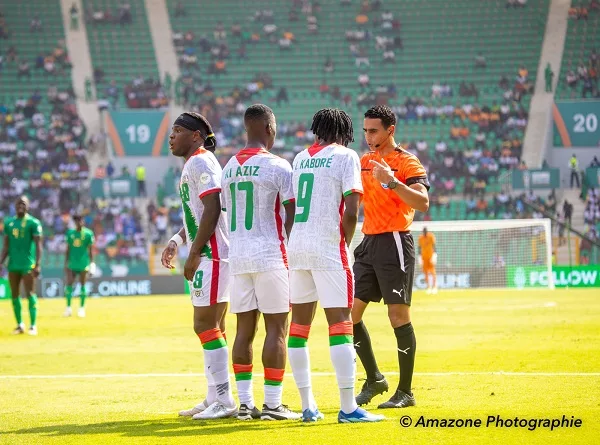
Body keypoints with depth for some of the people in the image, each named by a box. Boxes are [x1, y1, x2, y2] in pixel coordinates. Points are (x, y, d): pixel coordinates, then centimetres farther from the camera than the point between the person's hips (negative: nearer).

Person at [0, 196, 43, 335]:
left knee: (30, 294, -7)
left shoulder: (33, 223, -4)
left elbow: (38, 245, -8)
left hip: (27, 264, -5)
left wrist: (37, 264, -17)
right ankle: (19, 324, 15)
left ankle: (33, 325, -5)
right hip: (13, 265, 5)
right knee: (15, 295, 7)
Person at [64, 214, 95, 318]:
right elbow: (68, 249, 13)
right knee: (69, 284, -4)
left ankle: (82, 308, 8)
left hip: (83, 264, -3)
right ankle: (68, 307, 3)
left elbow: (90, 250, 0)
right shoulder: (70, 233, 8)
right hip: (72, 264, 3)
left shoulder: (88, 233, -2)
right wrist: (66, 263, 11)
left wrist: (91, 263, -6)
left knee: (82, 285, 1)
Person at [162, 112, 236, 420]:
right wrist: (176, 241, 14)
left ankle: (224, 401, -9)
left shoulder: (200, 162, -11)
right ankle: (215, 399, 19)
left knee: (205, 325, -10)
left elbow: (212, 209, -19)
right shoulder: (192, 165, 20)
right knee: (212, 326, 13)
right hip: (207, 256, 11)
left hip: (211, 255, -11)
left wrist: (194, 254, -19)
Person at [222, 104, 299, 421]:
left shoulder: (229, 167, 11)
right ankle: (272, 404, -4)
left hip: (238, 257, 6)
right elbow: (292, 215, -9)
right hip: (270, 255, -6)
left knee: (245, 329, 9)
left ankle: (245, 404, 9)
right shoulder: (277, 166, -8)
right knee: (276, 329, -2)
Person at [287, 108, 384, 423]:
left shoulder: (300, 158, 15)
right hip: (327, 249, -6)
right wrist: (345, 244, 3)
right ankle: (348, 408, -9)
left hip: (295, 247, 6)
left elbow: (290, 206, 15)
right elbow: (350, 212, -11)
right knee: (340, 324, -5)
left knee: (299, 324, 10)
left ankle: (307, 406, 12)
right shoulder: (345, 156, -1)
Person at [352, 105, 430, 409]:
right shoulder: (364, 162, 15)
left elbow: (422, 203, -21)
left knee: (398, 316, -6)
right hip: (369, 244, 7)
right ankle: (374, 379, 17)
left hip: (394, 244, -7)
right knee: (350, 313, 4)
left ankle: (405, 392, 0)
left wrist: (392, 181, -31)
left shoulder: (407, 162, -7)